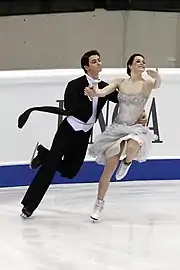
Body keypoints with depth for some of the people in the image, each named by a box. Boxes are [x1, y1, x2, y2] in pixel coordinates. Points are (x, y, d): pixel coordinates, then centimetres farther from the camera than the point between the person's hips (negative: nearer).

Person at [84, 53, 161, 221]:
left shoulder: (147, 84, -6)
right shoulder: (120, 82, 2)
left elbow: (158, 84, -28)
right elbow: (104, 91, -11)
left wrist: (156, 76, -52)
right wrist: (93, 92, -35)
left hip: (135, 128, -2)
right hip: (116, 128, 2)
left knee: (132, 146, -38)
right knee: (109, 169, -2)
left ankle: (127, 162, 0)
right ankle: (99, 203, 14)